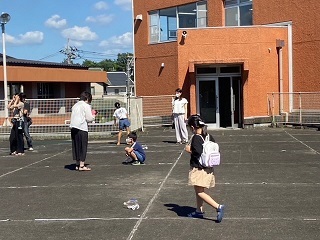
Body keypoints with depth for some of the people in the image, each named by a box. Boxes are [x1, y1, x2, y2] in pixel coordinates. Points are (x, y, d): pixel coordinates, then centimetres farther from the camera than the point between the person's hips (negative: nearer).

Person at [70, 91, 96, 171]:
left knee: (76, 146, 12)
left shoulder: (75, 105, 17)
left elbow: (73, 117, 18)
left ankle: (77, 164, 16)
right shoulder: (86, 106, -3)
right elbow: (89, 119, -9)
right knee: (83, 146, 0)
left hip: (73, 128, 7)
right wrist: (93, 116, 12)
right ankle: (81, 165, 0)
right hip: (82, 128, -7)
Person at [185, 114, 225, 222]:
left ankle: (218, 207, -16)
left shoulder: (195, 138, -17)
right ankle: (199, 211, 30)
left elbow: (199, 153, -24)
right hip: (208, 168, 8)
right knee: (199, 191, 21)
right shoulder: (209, 136, 5)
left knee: (199, 192, -5)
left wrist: (189, 150, -8)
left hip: (198, 168, -8)